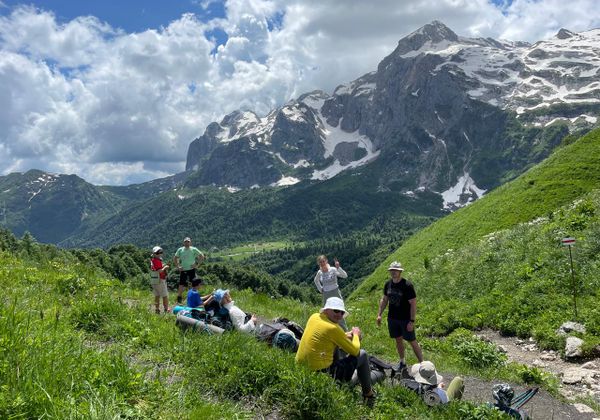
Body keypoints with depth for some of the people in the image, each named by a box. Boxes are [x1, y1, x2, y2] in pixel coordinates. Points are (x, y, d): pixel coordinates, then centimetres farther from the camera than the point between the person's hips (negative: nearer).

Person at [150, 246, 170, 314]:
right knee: (165, 295, 1)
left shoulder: (152, 260, 10)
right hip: (160, 280, -9)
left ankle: (157, 309, 20)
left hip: (154, 281, 9)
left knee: (157, 296, 15)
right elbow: (159, 271, -26)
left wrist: (163, 266, 11)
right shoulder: (157, 261, -20)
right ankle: (166, 309, 5)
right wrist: (165, 267, -11)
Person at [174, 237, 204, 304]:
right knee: (181, 284, 0)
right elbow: (175, 258, 13)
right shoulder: (180, 250, 2)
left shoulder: (194, 249, -3)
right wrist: (178, 266, 3)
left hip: (191, 270, -1)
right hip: (183, 270, 1)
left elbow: (202, 256, 1)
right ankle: (179, 297, 11)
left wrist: (196, 264, -6)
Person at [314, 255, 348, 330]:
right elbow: (316, 281, 21)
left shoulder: (333, 270, -14)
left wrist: (338, 267, -37)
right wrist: (320, 289, 10)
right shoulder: (319, 272, -1)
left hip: (335, 293, -4)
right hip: (326, 295, 4)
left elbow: (345, 276, -26)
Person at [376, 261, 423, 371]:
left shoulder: (407, 285, -17)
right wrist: (379, 314, 7)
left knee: (412, 341, 3)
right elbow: (384, 300, 12)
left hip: (405, 319, -5)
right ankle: (402, 362, 32)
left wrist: (412, 321, -18)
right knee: (398, 340, 16)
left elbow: (413, 303, -16)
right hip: (392, 318, 5)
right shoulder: (388, 284, 0)